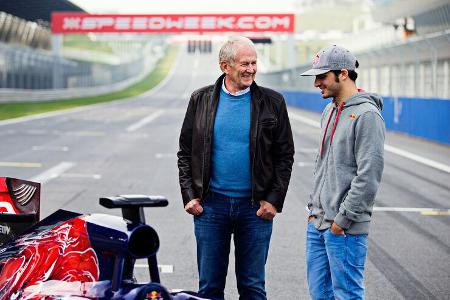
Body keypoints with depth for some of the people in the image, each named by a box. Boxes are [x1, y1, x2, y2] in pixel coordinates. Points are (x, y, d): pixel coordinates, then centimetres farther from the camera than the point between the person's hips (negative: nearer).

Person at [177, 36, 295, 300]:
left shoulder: (272, 102, 0)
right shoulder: (201, 100, 3)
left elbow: (285, 155, 3)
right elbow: (185, 152, 8)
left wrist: (274, 199, -5)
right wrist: (190, 196, -1)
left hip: (256, 207, -1)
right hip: (210, 206, 1)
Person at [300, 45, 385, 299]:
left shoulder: (366, 115, -14)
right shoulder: (330, 111, 15)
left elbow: (369, 176, -19)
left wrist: (343, 219, -17)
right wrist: (315, 207, 16)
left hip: (346, 229, -9)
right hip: (317, 223, 9)